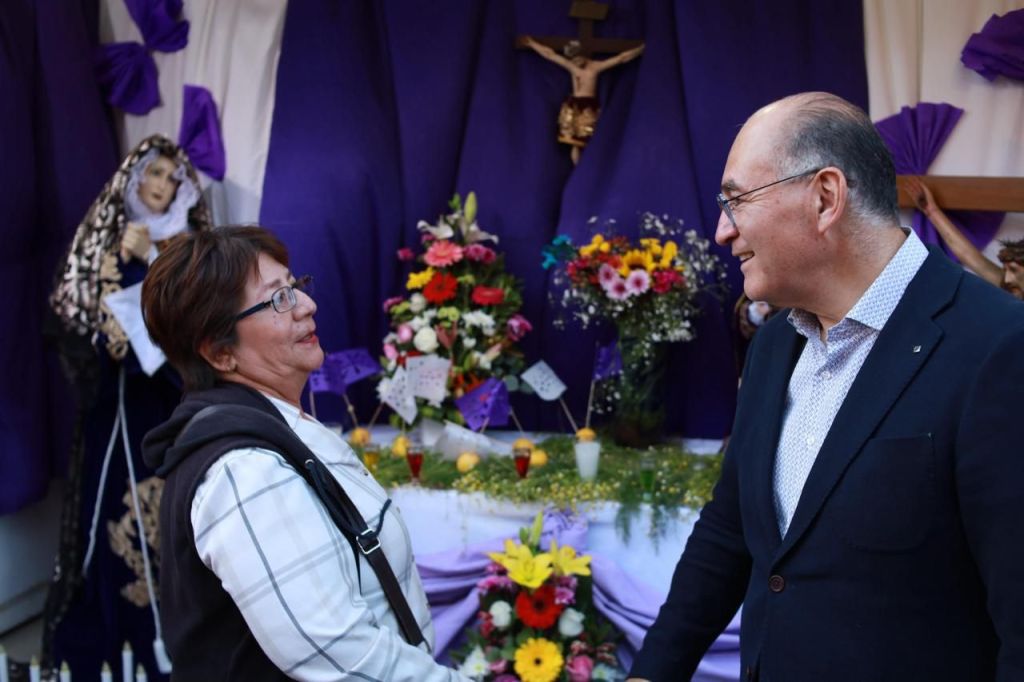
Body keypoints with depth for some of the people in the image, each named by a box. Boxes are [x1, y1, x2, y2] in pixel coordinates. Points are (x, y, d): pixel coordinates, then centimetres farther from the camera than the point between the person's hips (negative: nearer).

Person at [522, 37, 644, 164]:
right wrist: (532, 43, 12)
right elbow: (549, 54, 8)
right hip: (574, 106, 3)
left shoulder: (596, 66, -2)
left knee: (590, 143, -10)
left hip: (589, 106, -3)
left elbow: (621, 58, -3)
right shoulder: (570, 66, 4)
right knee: (575, 143, 0)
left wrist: (640, 49, -7)